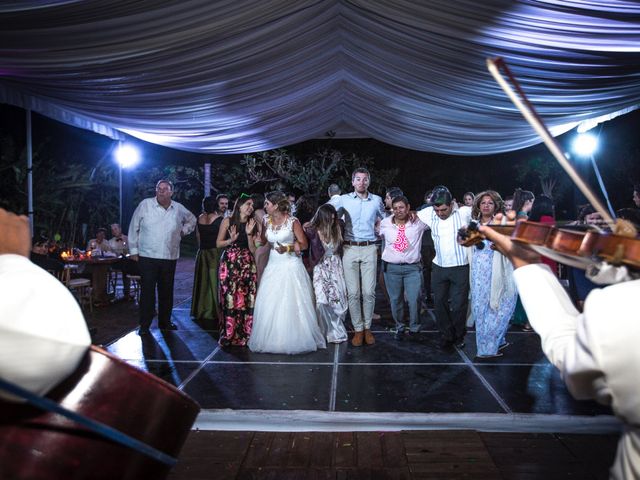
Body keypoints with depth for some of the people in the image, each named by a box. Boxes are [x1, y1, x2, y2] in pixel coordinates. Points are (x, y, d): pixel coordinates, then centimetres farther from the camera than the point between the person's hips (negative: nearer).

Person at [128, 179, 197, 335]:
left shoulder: (178, 208, 5)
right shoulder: (145, 204, -5)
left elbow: (192, 219, 26)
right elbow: (134, 228, 0)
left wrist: (184, 231, 10)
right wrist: (133, 250, -1)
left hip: (170, 257, 4)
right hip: (147, 257, -3)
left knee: (167, 291, 12)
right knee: (147, 291, -4)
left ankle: (165, 321, 26)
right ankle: (144, 325, 6)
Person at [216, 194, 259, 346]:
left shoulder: (253, 224, 10)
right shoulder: (228, 221, 2)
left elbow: (253, 249, 3)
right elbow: (218, 244, 4)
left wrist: (249, 233, -9)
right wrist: (231, 240, -13)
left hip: (247, 265, 3)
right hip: (229, 264, -2)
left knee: (246, 300, -1)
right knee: (229, 299, -2)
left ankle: (244, 335, 10)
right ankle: (228, 335, 11)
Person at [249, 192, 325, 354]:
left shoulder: (293, 221, -6)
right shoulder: (268, 222, 8)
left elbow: (304, 244, -6)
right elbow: (262, 241, 6)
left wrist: (287, 248, -18)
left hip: (291, 266, -5)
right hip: (273, 266, 5)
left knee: (291, 304, -3)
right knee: (270, 305, 4)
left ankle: (294, 339, 10)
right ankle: (272, 339, 16)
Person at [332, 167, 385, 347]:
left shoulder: (376, 200, 7)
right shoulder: (344, 199, 3)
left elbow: (385, 220, 23)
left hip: (369, 250, 1)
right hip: (350, 249, 0)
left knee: (369, 292, -1)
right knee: (353, 292, 0)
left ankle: (367, 327, 14)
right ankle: (358, 329, 10)